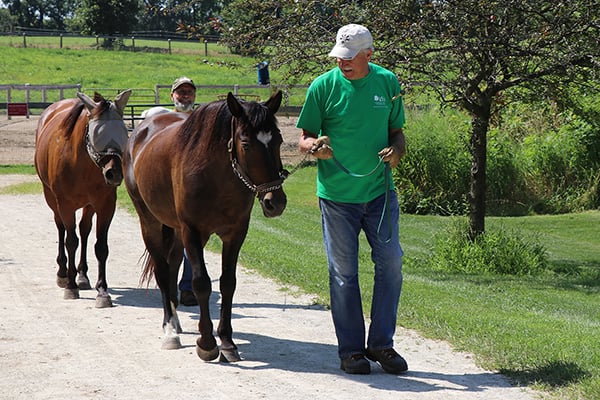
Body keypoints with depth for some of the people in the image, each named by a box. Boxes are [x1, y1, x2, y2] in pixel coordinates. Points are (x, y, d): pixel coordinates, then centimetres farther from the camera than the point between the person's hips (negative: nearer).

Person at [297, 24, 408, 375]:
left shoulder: (388, 82, 2)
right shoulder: (324, 86, -6)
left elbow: (397, 131, 11)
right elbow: (304, 138, -1)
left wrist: (397, 149, -11)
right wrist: (314, 146, -24)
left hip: (380, 191, 2)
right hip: (337, 195, -2)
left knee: (391, 263, -1)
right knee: (344, 273, 4)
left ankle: (381, 343, 13)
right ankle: (351, 350, 14)